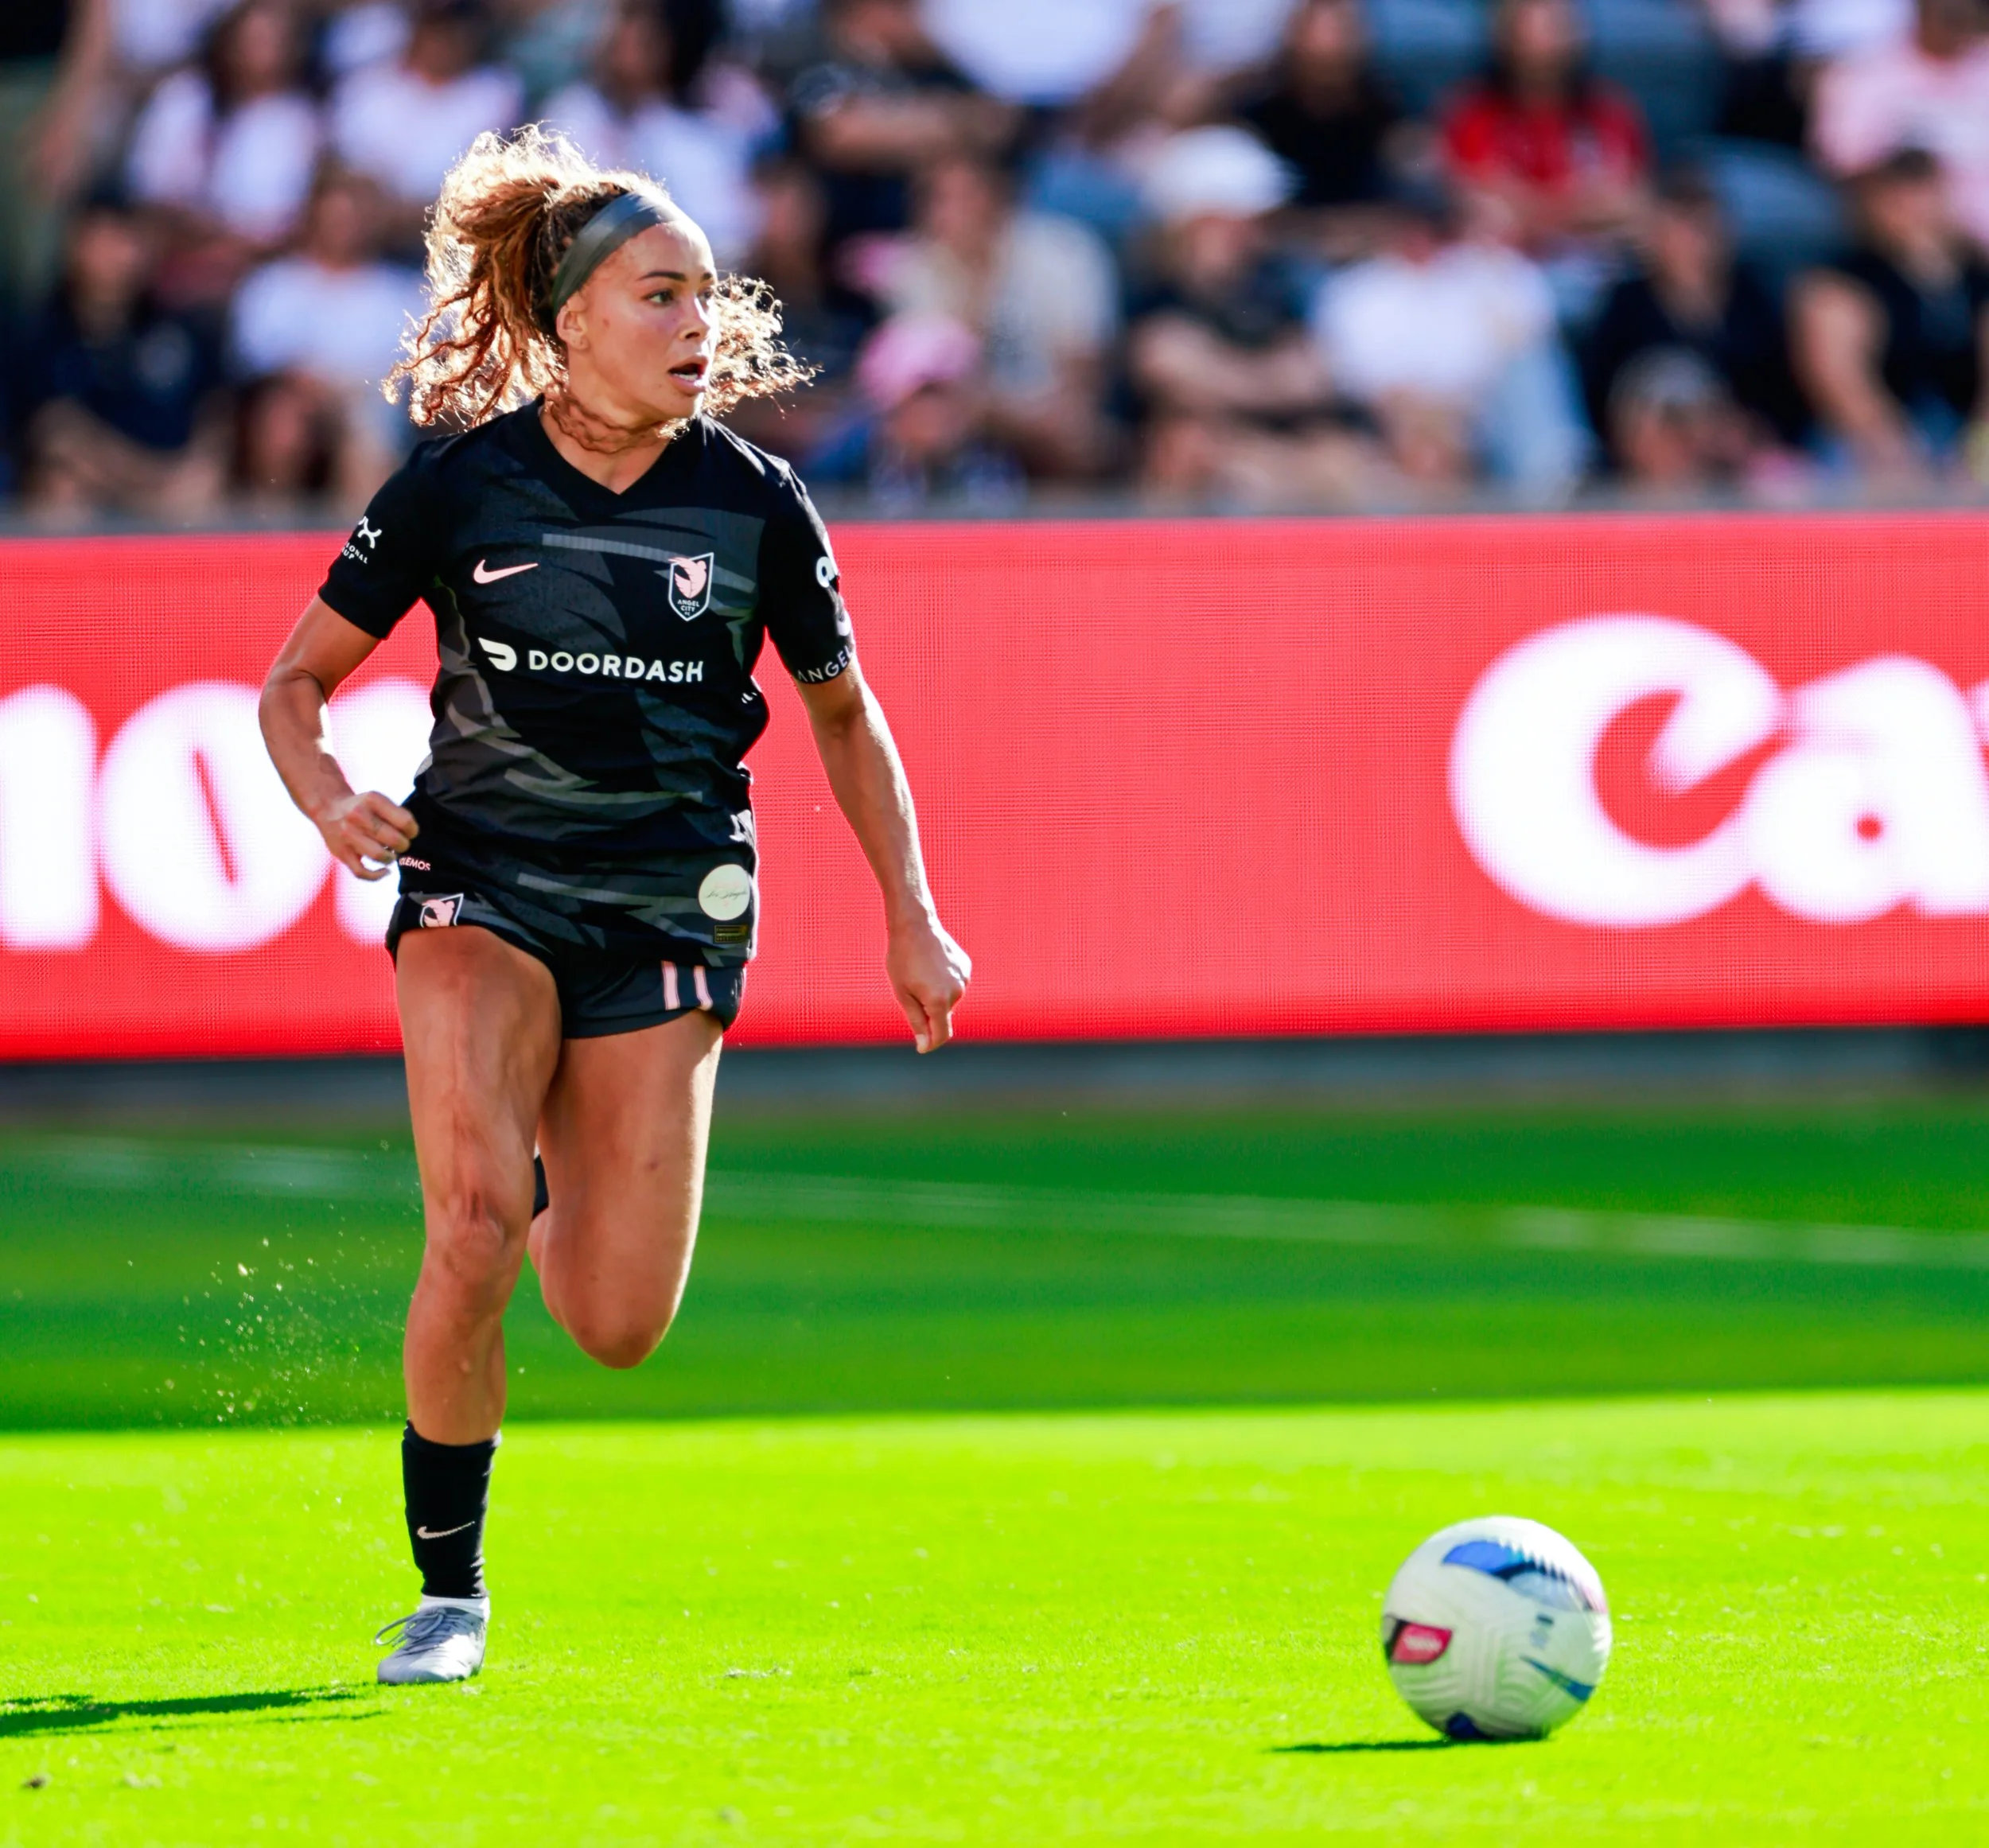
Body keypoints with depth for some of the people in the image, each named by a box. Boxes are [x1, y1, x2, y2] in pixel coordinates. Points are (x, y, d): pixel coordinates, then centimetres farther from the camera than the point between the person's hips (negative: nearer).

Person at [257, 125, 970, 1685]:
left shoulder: (753, 504, -3)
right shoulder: (463, 482, -6)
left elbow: (843, 711, 13)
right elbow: (296, 683, 3)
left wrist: (913, 920, 9)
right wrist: (329, 795, -18)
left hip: (668, 910, 1)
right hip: (482, 886, -1)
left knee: (618, 1327, -6)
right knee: (475, 1228, -25)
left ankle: (565, 1181, 32)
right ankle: (449, 1592, -8)